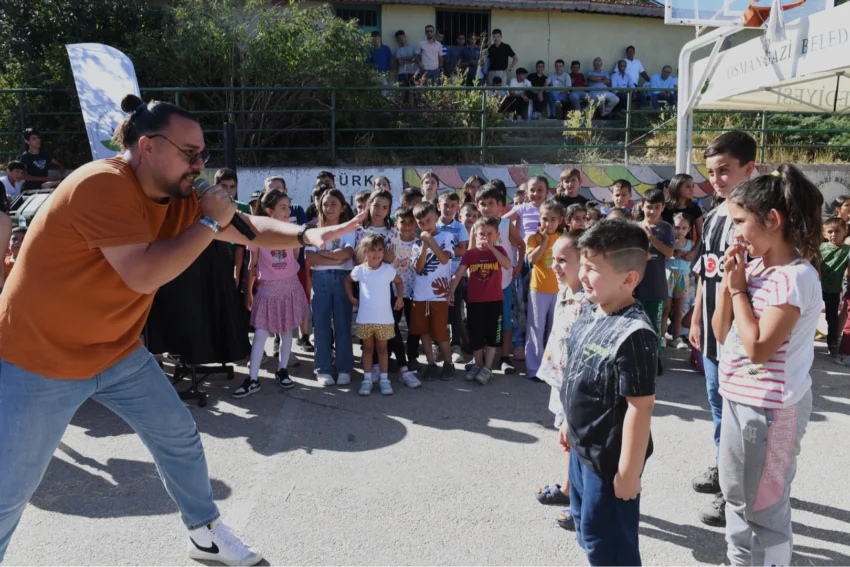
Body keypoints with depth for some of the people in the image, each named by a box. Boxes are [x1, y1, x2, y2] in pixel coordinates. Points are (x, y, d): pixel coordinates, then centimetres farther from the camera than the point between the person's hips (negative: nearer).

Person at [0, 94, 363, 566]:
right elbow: (144, 274, -34)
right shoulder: (103, 185, -26)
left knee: (180, 438, 10)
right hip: (39, 360, -7)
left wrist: (307, 235, -10)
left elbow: (248, 228, 6)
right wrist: (209, 223, -25)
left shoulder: (177, 198, 0)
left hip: (118, 351, 8)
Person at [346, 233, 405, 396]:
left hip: (384, 318, 0)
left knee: (382, 348, 11)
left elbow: (399, 282, 11)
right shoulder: (359, 270, -5)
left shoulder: (388, 269, -6)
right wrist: (351, 297, 7)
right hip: (365, 318, 0)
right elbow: (347, 281, 15)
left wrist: (400, 298, 0)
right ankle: (367, 379, 20)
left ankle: (384, 379, 20)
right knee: (368, 348, 12)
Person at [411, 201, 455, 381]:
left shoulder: (445, 236, 0)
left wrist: (431, 240, -14)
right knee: (424, 331, 8)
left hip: (439, 293, -4)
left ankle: (448, 363, 17)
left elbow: (444, 259, -15)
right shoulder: (417, 242, 8)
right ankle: (431, 364, 20)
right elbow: (418, 268, -2)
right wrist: (424, 245, -11)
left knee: (440, 332, -1)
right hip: (420, 293, 4)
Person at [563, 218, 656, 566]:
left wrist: (629, 472, -21)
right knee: (586, 526, 27)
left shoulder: (633, 334, -29)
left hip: (610, 459, -9)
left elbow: (640, 407, -26)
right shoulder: (589, 313, -1)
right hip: (583, 449, 9)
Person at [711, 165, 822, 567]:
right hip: (739, 398, 9)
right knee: (736, 496, 23)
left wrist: (739, 289, -17)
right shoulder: (753, 266, 4)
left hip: (769, 407, -9)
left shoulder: (795, 276, -21)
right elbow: (723, 334, 7)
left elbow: (758, 347, -25)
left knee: (764, 507, 8)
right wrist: (728, 281, -5)